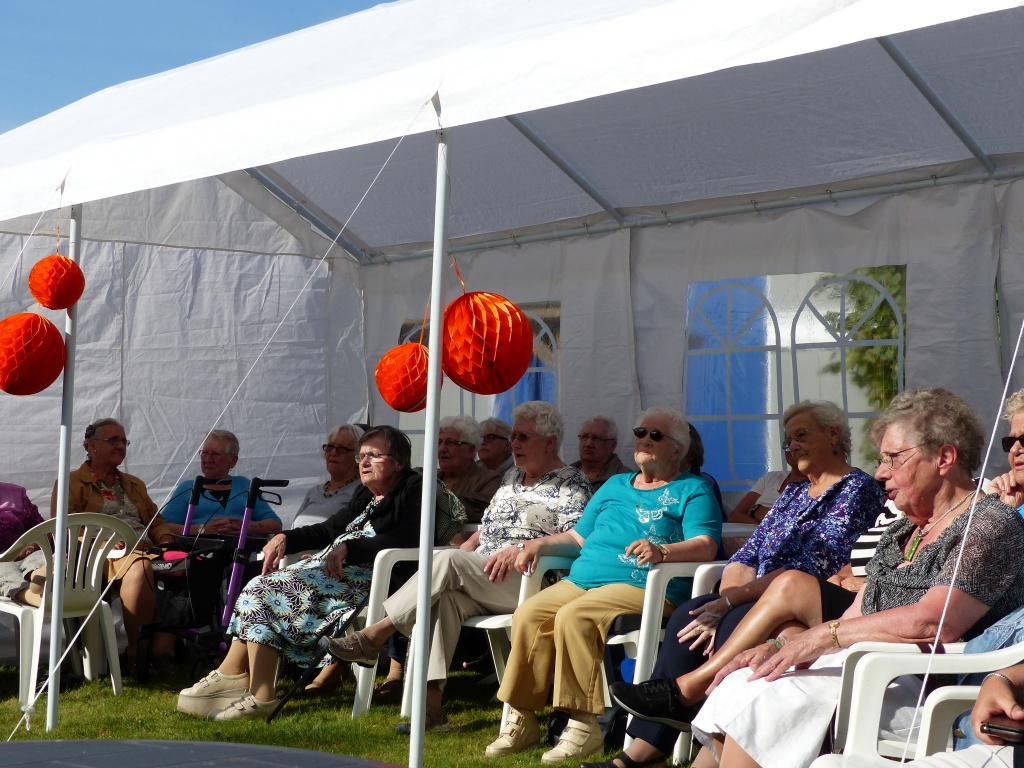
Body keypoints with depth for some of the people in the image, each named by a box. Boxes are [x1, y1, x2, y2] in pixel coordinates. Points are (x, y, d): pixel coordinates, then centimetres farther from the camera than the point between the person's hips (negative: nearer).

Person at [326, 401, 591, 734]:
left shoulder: (571, 482, 3)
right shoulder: (512, 478, 28)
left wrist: (521, 548, -21)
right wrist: (464, 549, 9)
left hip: (530, 584, -7)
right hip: (479, 584, 7)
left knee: (446, 561, -29)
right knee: (444, 597, -29)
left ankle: (375, 635, -23)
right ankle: (431, 701, -36)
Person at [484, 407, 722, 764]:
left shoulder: (692, 490, 7)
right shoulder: (615, 485, 28)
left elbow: (705, 546, -9)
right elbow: (579, 536, 30)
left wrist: (662, 551, -27)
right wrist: (542, 544, 12)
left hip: (641, 586, -6)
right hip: (581, 580, 7)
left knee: (573, 617, -32)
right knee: (528, 615, -20)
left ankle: (584, 725, -28)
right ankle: (522, 721, -14)